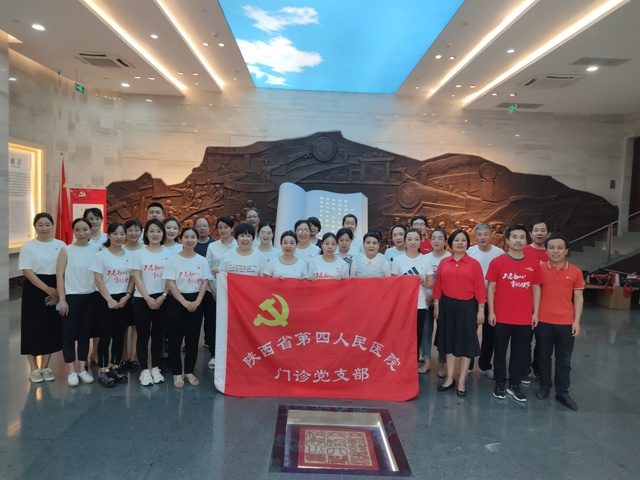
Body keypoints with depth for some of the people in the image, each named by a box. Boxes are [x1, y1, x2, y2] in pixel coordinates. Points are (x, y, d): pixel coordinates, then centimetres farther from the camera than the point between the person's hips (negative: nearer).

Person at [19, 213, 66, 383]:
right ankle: (34, 369, 15)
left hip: (56, 290, 2)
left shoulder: (61, 245, 3)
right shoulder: (28, 246, -2)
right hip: (35, 290, -2)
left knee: (52, 327, 6)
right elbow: (27, 271, -8)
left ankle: (45, 367, 21)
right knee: (33, 328, 1)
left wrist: (58, 291, -9)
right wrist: (47, 289, -16)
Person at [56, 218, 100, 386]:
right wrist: (62, 299, -10)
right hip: (71, 297, -2)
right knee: (69, 334, 3)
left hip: (90, 297, 2)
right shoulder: (66, 250, -4)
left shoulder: (96, 249, 2)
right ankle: (71, 371, 14)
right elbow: (60, 276, -6)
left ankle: (82, 369, 21)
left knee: (85, 334, 10)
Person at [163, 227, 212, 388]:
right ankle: (177, 373, 14)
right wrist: (184, 302, -16)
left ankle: (189, 372, 21)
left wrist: (197, 302, -11)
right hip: (177, 302, -2)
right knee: (175, 339, 2)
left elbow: (204, 283, 2)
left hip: (196, 303, 3)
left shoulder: (202, 261, 4)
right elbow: (171, 284, -9)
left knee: (193, 339, 8)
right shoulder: (173, 259, -4)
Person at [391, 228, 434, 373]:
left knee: (417, 337, 9)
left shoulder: (425, 260, 2)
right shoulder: (398, 260, -1)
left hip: (420, 305, 1)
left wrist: (423, 282, -16)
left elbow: (431, 283, 4)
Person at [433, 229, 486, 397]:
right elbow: (438, 286, 5)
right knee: (449, 341, 10)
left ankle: (461, 382, 15)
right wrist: (436, 306, 3)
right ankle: (449, 378, 22)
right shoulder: (444, 263, 3)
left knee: (466, 343, 4)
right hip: (447, 306, 2)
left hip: (467, 306, -2)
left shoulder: (474, 264, -3)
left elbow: (479, 288, -4)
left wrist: (481, 310, -7)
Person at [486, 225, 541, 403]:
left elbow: (536, 289, 9)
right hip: (502, 317, -2)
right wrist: (491, 312, -6)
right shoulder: (497, 262, -4)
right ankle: (500, 384, 22)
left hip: (525, 318, 3)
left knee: (521, 352, 10)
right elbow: (491, 287, -2)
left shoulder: (533, 264, 4)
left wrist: (535, 313, 4)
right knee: (500, 351, 9)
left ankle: (514, 385, 25)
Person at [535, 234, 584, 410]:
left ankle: (562, 392, 21)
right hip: (543, 322, 0)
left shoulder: (575, 272, 1)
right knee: (544, 356, 12)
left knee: (564, 359, 9)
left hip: (566, 323, 1)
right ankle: (544, 386, 28)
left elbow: (578, 298, 5)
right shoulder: (540, 269, -2)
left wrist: (576, 321, -1)